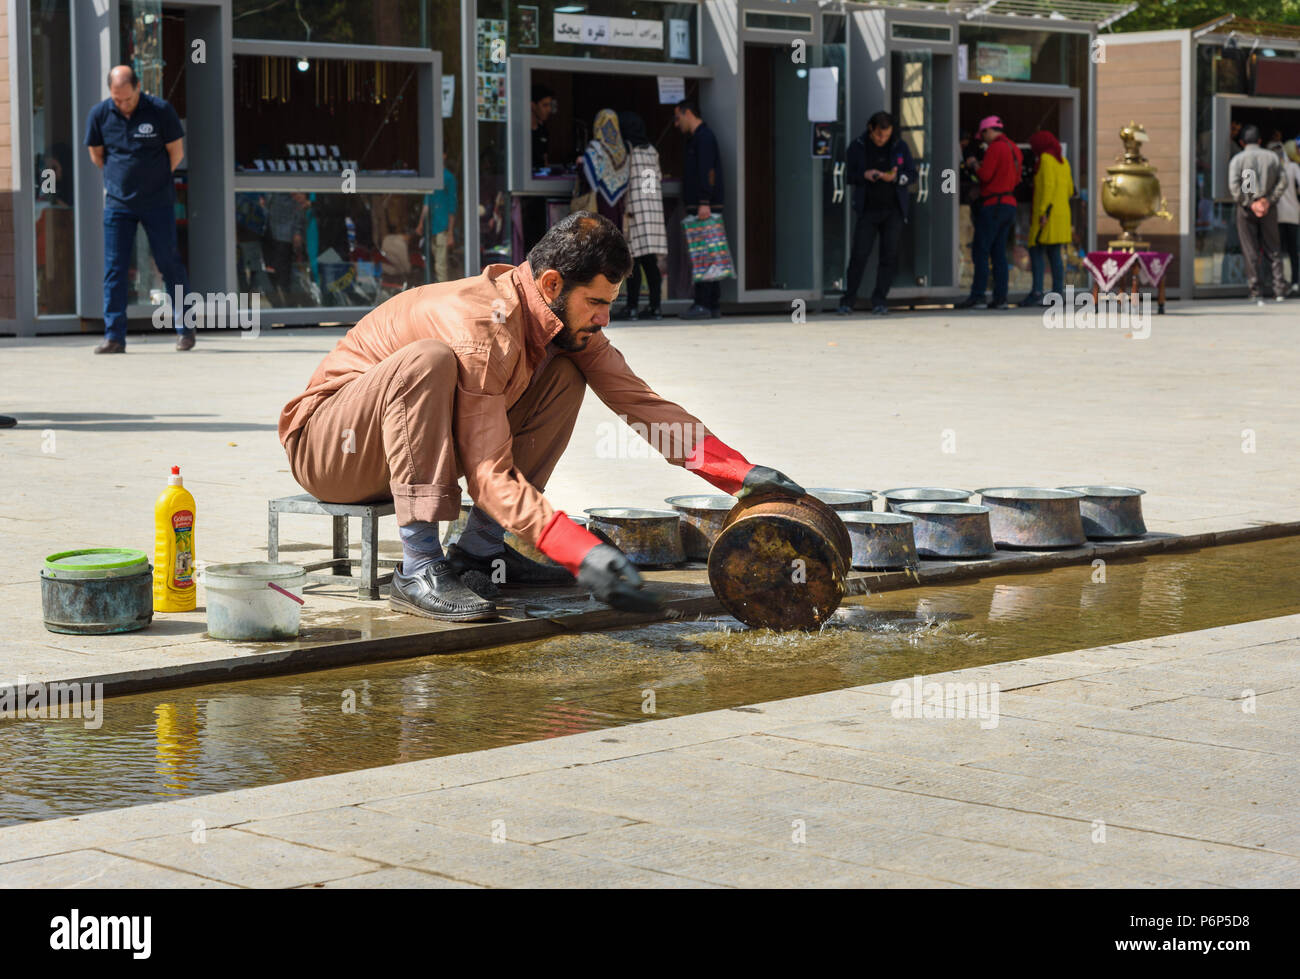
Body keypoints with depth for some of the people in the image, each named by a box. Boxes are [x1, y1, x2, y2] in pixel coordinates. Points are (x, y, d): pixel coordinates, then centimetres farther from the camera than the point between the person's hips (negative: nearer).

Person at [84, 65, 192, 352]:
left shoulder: (160, 110, -8)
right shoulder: (100, 114, -2)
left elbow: (176, 153, 1)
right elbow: (96, 155, 12)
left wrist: (153, 178, 9)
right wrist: (121, 178, 12)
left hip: (158, 202, -2)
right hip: (117, 203, 2)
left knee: (169, 264, 3)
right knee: (114, 269, -2)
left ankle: (185, 328, 16)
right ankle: (114, 336, 0)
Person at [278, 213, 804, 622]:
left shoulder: (566, 319, -5)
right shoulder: (486, 326, -31)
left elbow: (639, 400, -4)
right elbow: (491, 475, -34)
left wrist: (741, 473, -14)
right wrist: (584, 553, -43)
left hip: (421, 441, 8)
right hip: (324, 445, -8)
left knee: (565, 376, -4)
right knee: (428, 359, -38)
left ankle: (479, 548, -3)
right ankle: (419, 568, -33)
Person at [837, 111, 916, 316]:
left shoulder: (899, 147, 5)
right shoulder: (857, 147, 3)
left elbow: (912, 174, 6)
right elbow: (849, 175, 6)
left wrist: (895, 177, -15)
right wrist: (864, 175, -15)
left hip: (894, 210, 1)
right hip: (868, 210, -1)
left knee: (889, 255, -1)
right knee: (859, 254, -8)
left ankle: (879, 301, 7)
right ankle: (847, 301, -2)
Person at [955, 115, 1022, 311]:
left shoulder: (995, 148, -11)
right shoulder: (1014, 149, 16)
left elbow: (984, 176, -17)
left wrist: (973, 164, 2)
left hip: (993, 204, -9)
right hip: (1009, 204, 9)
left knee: (980, 251, -7)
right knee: (999, 253, 9)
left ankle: (977, 296, -11)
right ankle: (1000, 297, 3)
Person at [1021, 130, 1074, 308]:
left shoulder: (1046, 159, -7)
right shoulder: (1063, 162, 16)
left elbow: (1048, 185, -17)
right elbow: (1069, 190, 17)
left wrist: (1042, 211, -20)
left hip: (1046, 214, -8)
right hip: (1062, 213, 8)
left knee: (1036, 251, -8)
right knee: (1054, 254, 8)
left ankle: (1037, 292, -18)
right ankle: (1057, 292, 3)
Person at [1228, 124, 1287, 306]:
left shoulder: (1238, 159, -3)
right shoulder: (1272, 157, 5)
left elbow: (1234, 185, -16)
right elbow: (1282, 182, -2)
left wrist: (1249, 203, -12)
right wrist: (1269, 200, -4)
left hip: (1247, 210, -2)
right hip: (1269, 209, 2)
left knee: (1250, 251, 1)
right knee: (1273, 249, 9)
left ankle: (1255, 293, -1)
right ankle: (1280, 288, -1)